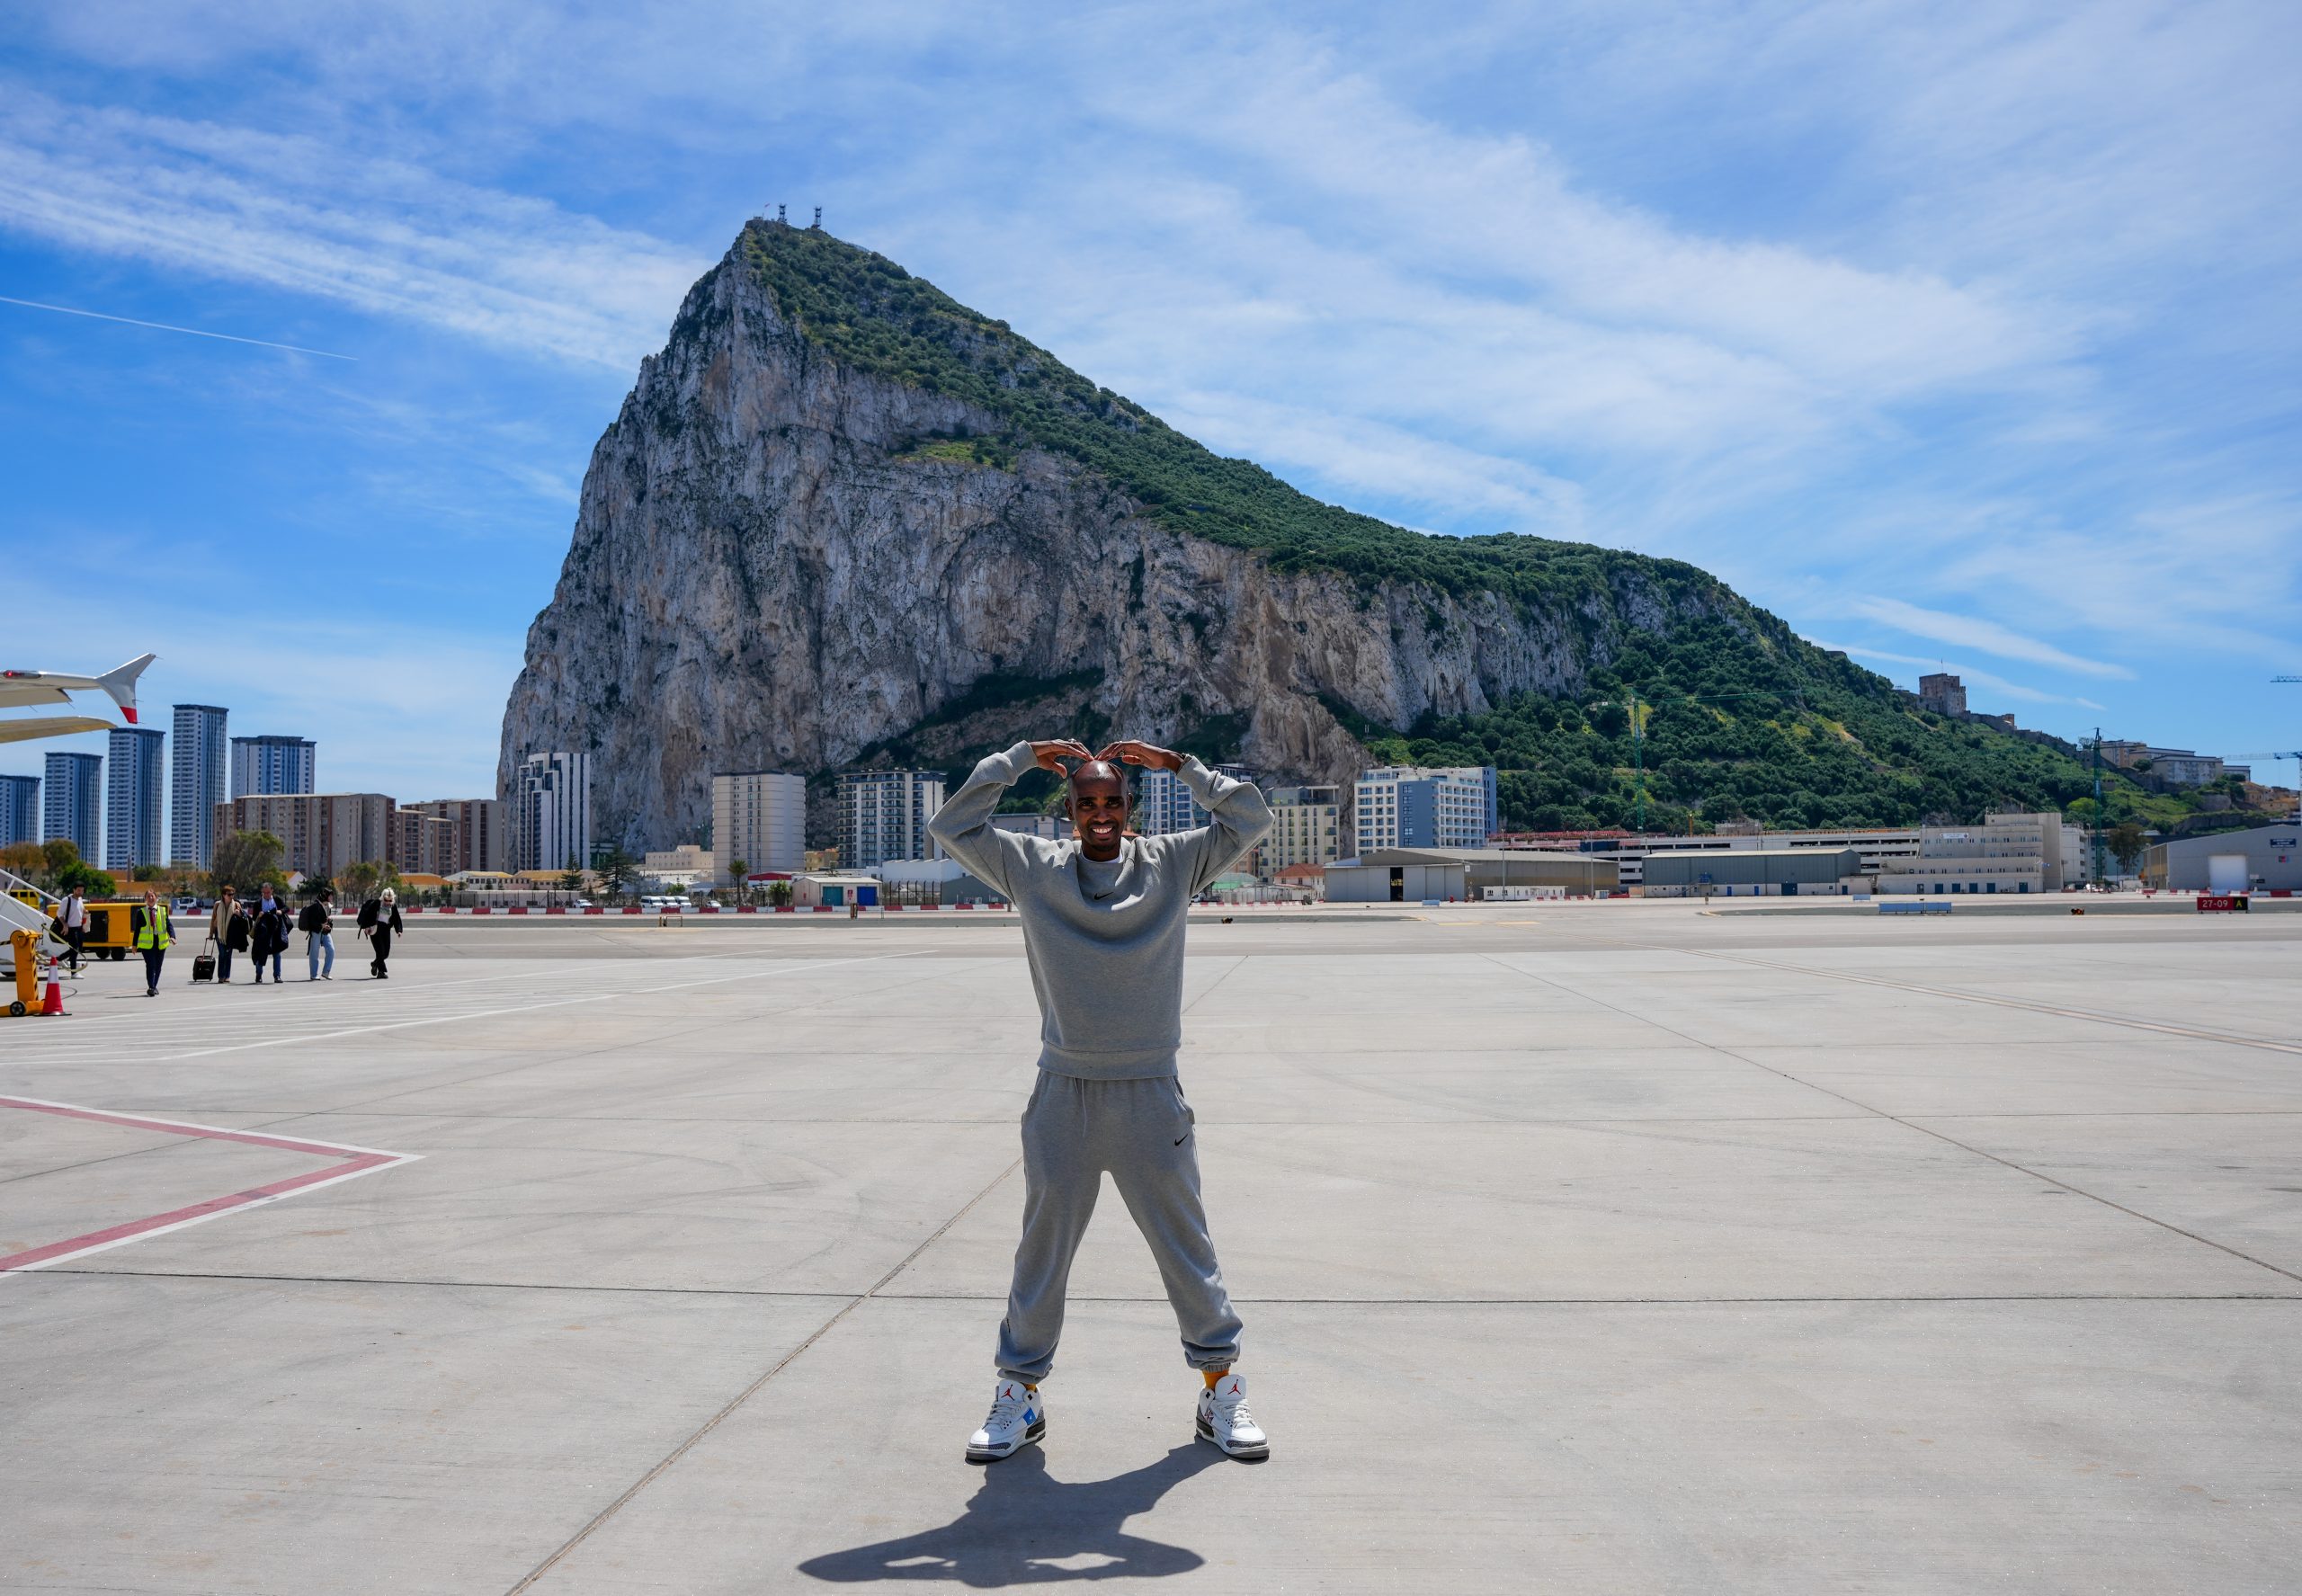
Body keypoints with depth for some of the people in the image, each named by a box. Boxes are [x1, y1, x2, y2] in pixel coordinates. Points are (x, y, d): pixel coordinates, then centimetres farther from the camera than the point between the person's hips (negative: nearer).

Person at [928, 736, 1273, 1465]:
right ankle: (1019, 1396, 24)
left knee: (1187, 1247, 11)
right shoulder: (1033, 867, 1)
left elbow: (1250, 820, -1)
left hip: (1152, 1097, 0)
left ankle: (1221, 1390, 25)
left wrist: (1174, 762, -4)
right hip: (1063, 1097, 0)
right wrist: (1020, 757, -2)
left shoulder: (1172, 863, 1)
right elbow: (952, 826, -2)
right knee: (1041, 1248, 10)